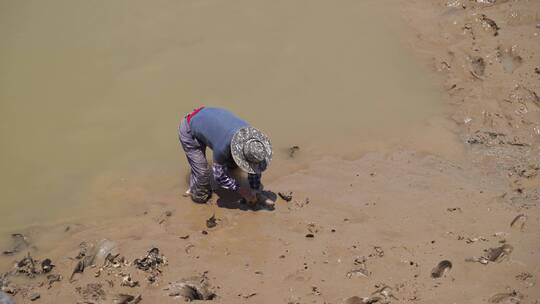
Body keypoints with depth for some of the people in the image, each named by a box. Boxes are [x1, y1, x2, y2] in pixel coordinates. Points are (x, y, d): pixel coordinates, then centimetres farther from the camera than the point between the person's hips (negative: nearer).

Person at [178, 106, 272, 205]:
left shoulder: (250, 133, -23)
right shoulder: (222, 147, -40)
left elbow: (254, 166, -8)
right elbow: (220, 175, -22)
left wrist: (255, 189, -4)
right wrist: (241, 190, -21)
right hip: (190, 131, -6)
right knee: (202, 172, -9)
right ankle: (199, 195, 18)